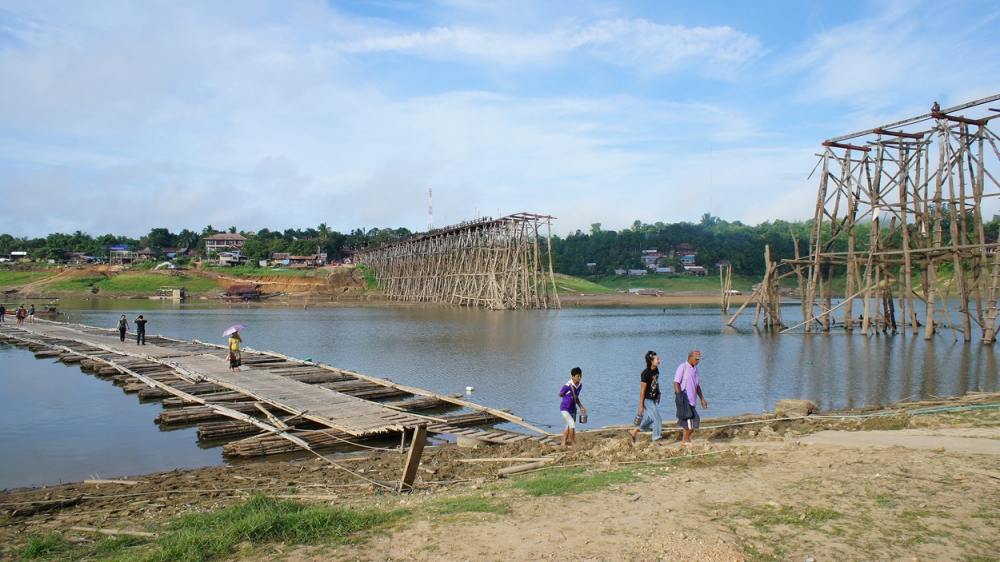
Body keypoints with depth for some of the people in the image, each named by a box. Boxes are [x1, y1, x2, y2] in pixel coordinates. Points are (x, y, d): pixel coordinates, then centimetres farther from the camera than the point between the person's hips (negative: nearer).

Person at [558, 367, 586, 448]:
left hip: (573, 409, 7)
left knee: (569, 427, 15)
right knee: (572, 425, -16)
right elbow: (560, 395, -7)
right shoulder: (567, 386, -23)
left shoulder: (580, 385, -1)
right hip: (565, 409, -7)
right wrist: (569, 398, -11)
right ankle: (573, 444, -3)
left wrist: (581, 407, 7)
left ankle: (563, 444, 28)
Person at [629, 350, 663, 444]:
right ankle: (657, 438, 12)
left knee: (649, 419, 16)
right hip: (647, 400, -8)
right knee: (657, 419, -2)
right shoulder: (646, 374, -22)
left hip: (654, 399, 8)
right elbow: (642, 390, -18)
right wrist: (641, 405, -16)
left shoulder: (656, 370, 1)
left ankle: (633, 432, 29)